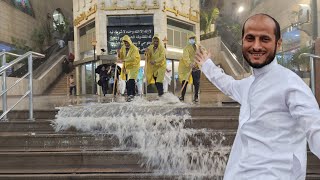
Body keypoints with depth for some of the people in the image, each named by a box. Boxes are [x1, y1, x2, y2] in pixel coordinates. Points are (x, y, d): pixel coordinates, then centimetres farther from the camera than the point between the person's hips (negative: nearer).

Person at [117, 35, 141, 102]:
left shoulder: (134, 49, -13)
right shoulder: (123, 48, 7)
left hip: (133, 66, -6)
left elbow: (132, 58, -27)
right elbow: (120, 57, 9)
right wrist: (119, 53, -13)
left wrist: (123, 60, -36)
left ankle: (130, 94, -20)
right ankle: (132, 94, 19)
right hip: (126, 66, 6)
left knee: (131, 80, -18)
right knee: (128, 81, 6)